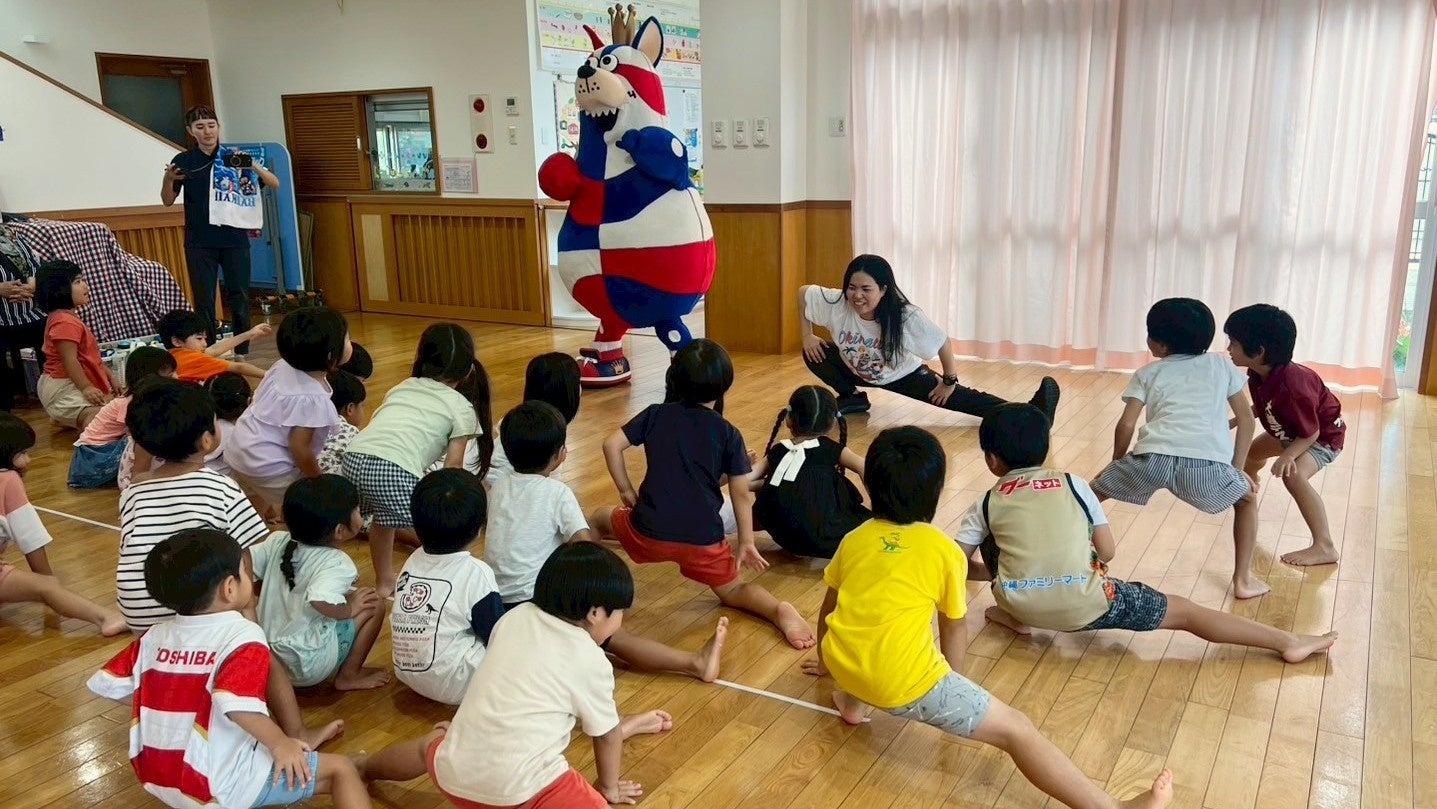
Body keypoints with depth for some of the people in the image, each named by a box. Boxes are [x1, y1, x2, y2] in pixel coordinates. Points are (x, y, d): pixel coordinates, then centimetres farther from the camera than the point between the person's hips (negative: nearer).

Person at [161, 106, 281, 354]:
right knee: (203, 301, 2)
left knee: (239, 297, 4)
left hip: (234, 239, 0)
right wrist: (168, 179, -13)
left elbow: (274, 184, -1)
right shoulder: (183, 161, 4)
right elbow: (168, 201, 8)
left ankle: (242, 352, 14)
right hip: (199, 242, 0)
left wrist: (252, 165, -19)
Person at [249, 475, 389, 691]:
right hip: (307, 665, -7)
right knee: (373, 606, 2)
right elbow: (320, 600, -37)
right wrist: (349, 609, -17)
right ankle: (349, 676, 8)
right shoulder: (338, 564, -21)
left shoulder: (278, 541, -2)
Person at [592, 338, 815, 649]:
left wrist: (626, 490, 11)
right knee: (732, 590, 17)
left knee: (600, 519, 31)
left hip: (650, 532, 1)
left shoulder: (656, 414, 5)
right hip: (703, 539, -1)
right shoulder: (728, 434, 1)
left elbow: (612, 445, -1)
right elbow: (742, 495, 0)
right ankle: (778, 609, -12)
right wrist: (746, 543, 9)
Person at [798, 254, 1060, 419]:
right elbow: (803, 291, -14)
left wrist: (949, 382, -14)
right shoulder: (835, 303, -32)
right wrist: (807, 337, -12)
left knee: (956, 398, -16)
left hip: (903, 375, -3)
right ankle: (851, 398, 2)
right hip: (855, 370, 3)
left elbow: (943, 343, -25)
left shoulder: (906, 317, -37)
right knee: (814, 354, -20)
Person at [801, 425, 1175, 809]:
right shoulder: (945, 551, 5)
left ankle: (852, 700, 33)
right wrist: (951, 685, 33)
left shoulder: (854, 540, 14)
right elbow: (954, 628, 15)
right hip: (903, 682, -4)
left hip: (841, 664, 5)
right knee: (1016, 729, 3)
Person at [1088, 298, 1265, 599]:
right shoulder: (1221, 364, 27)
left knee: (1091, 492, 24)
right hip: (1208, 463, 1)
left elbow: (1125, 426, 13)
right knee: (1247, 499, 32)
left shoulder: (1147, 373, 23)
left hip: (1154, 456, 0)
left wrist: (1116, 466, 28)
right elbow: (1246, 420, 26)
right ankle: (1243, 580, 26)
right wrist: (1237, 469, 32)